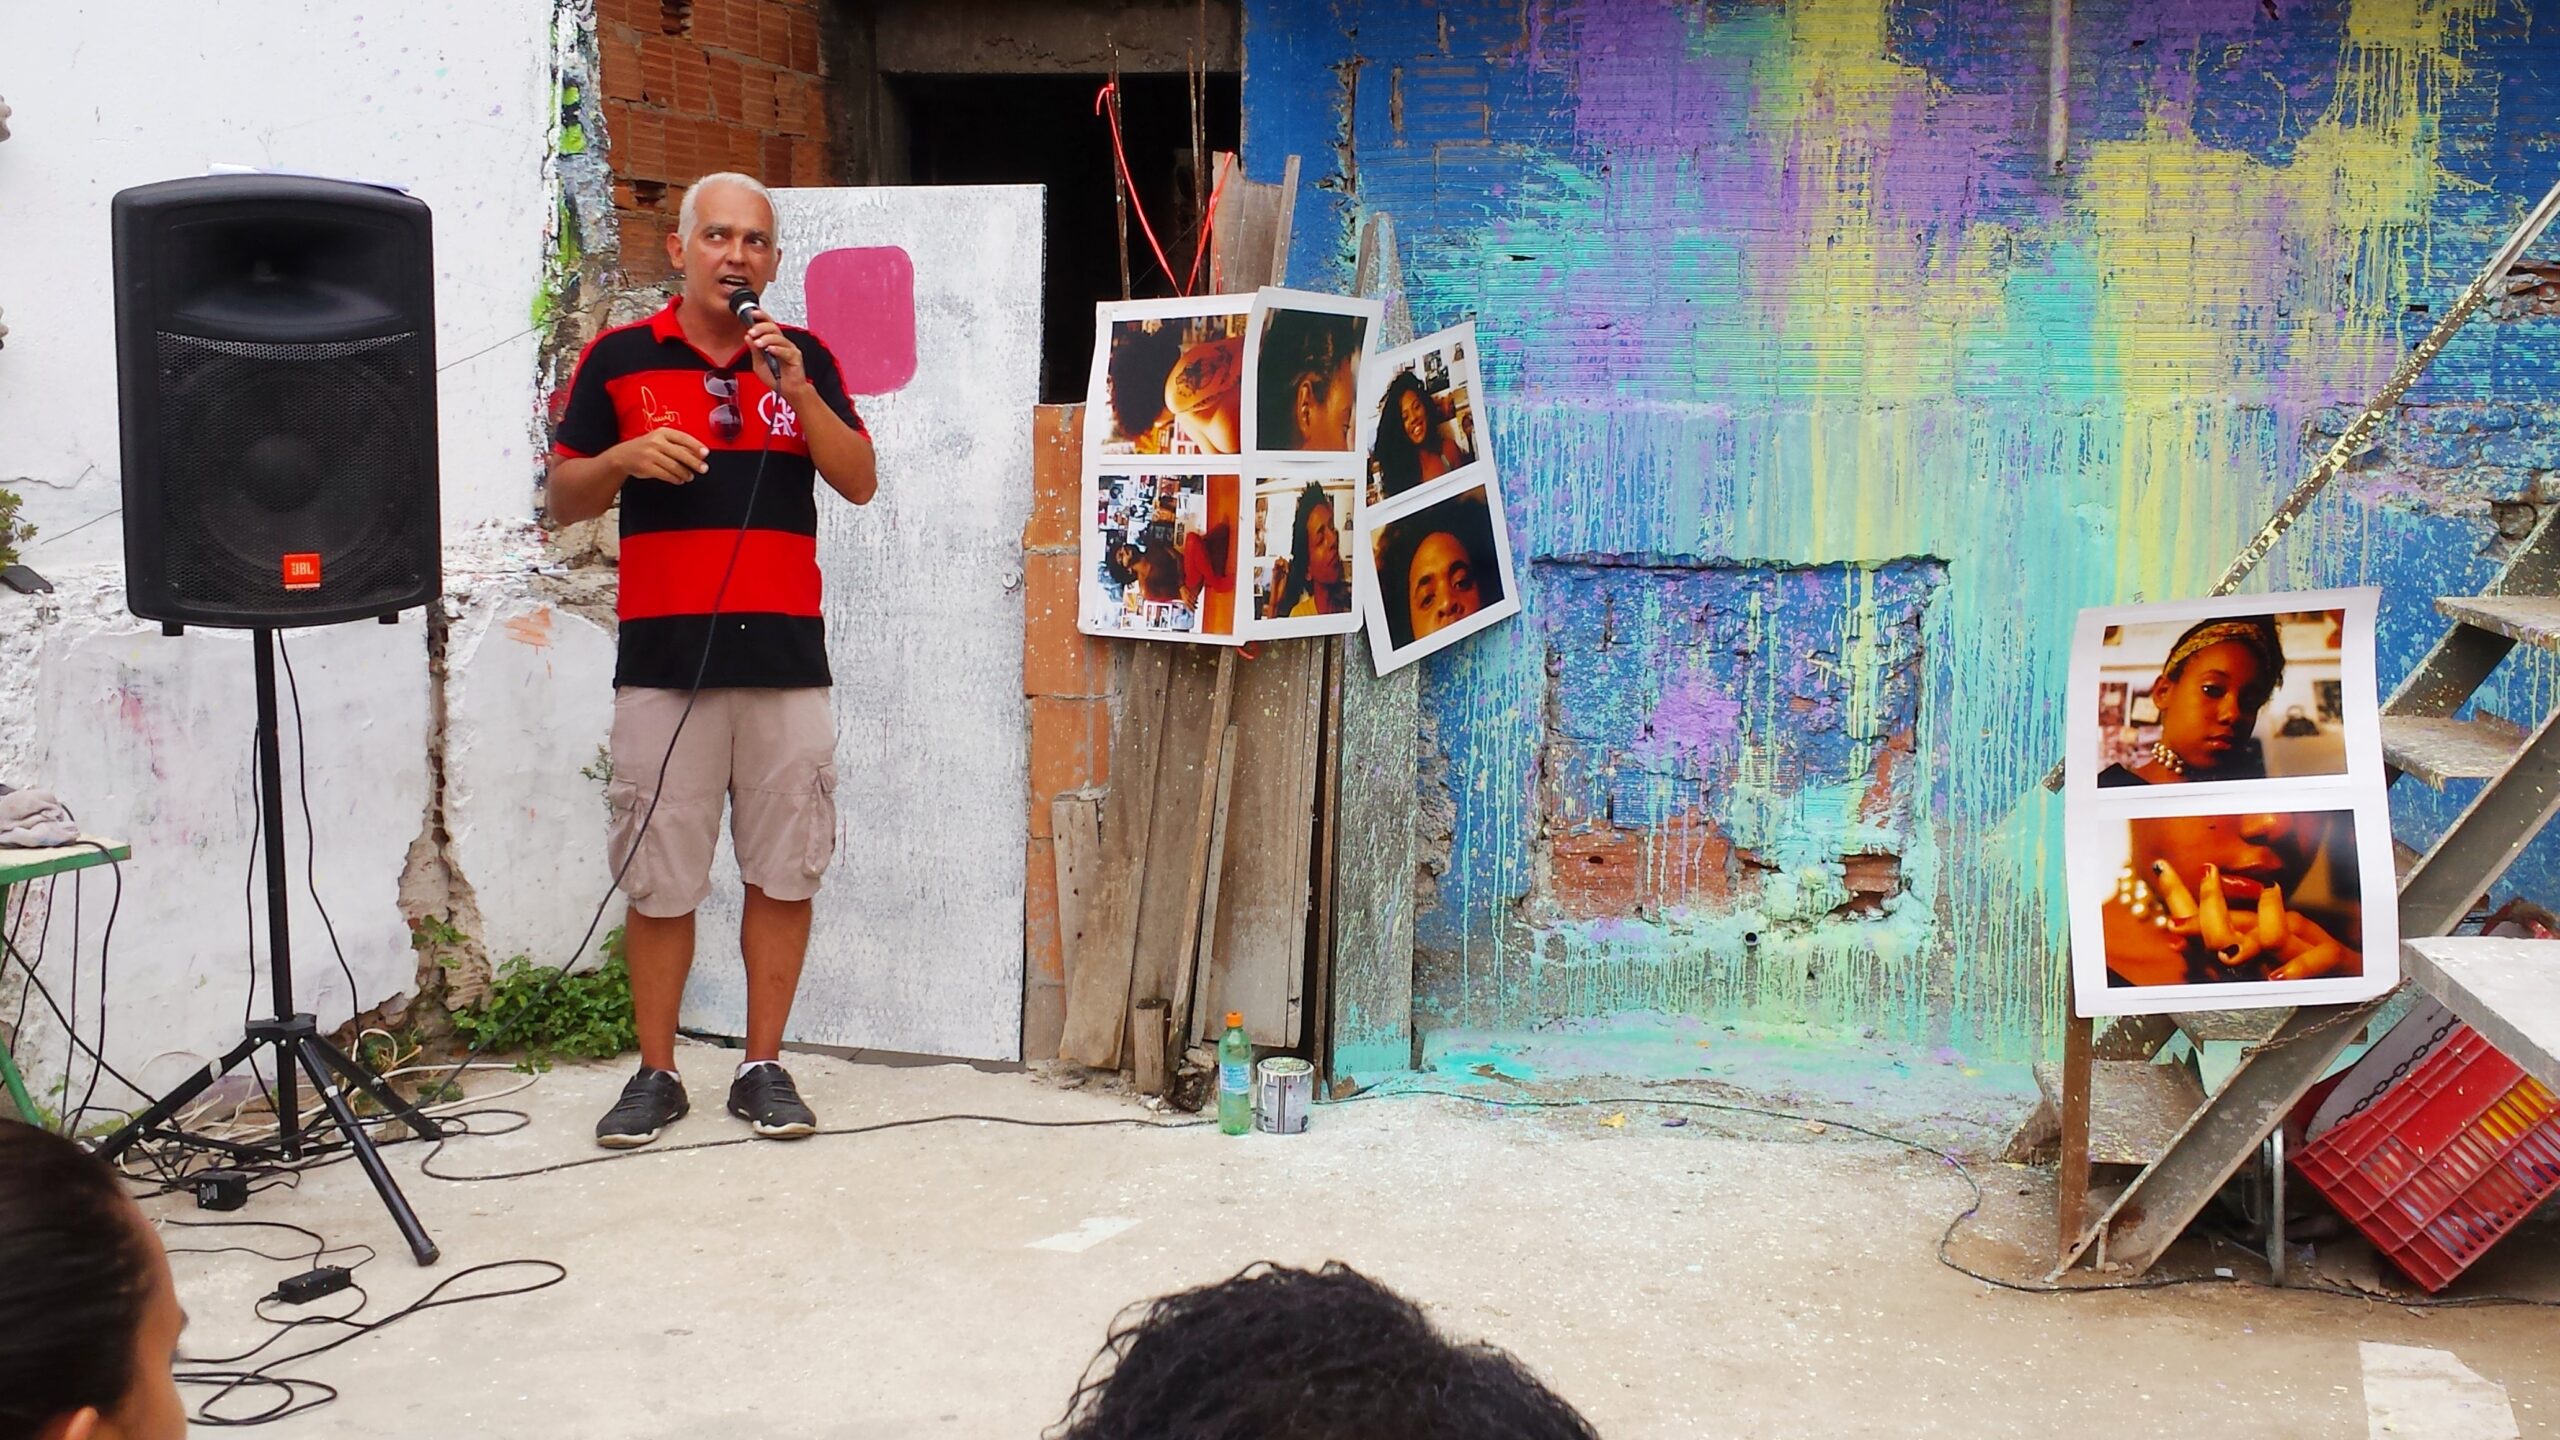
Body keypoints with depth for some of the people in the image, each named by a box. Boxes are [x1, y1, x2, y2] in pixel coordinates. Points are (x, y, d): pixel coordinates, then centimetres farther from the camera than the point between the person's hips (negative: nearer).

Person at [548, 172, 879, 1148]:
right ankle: (656, 1074, 14)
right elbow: (564, 499, 7)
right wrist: (624, 458, -13)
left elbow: (861, 483, 2)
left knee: (784, 874, 4)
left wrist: (799, 392, -11)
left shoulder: (803, 359, 11)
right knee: (658, 882, 2)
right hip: (664, 661, -1)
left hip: (786, 657, 2)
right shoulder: (619, 359, 6)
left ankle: (764, 1068, 15)